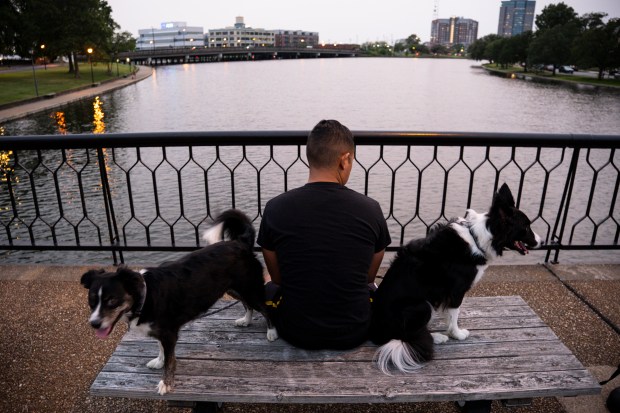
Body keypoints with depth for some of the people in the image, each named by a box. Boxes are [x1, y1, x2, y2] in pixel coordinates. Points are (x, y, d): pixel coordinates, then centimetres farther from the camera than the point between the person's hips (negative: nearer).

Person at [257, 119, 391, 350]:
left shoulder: (275, 208, -14)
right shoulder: (371, 209, -13)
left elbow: (277, 278, 1)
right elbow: (369, 276, 4)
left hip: (295, 331, -1)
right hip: (354, 331, 2)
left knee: (269, 289, 32)